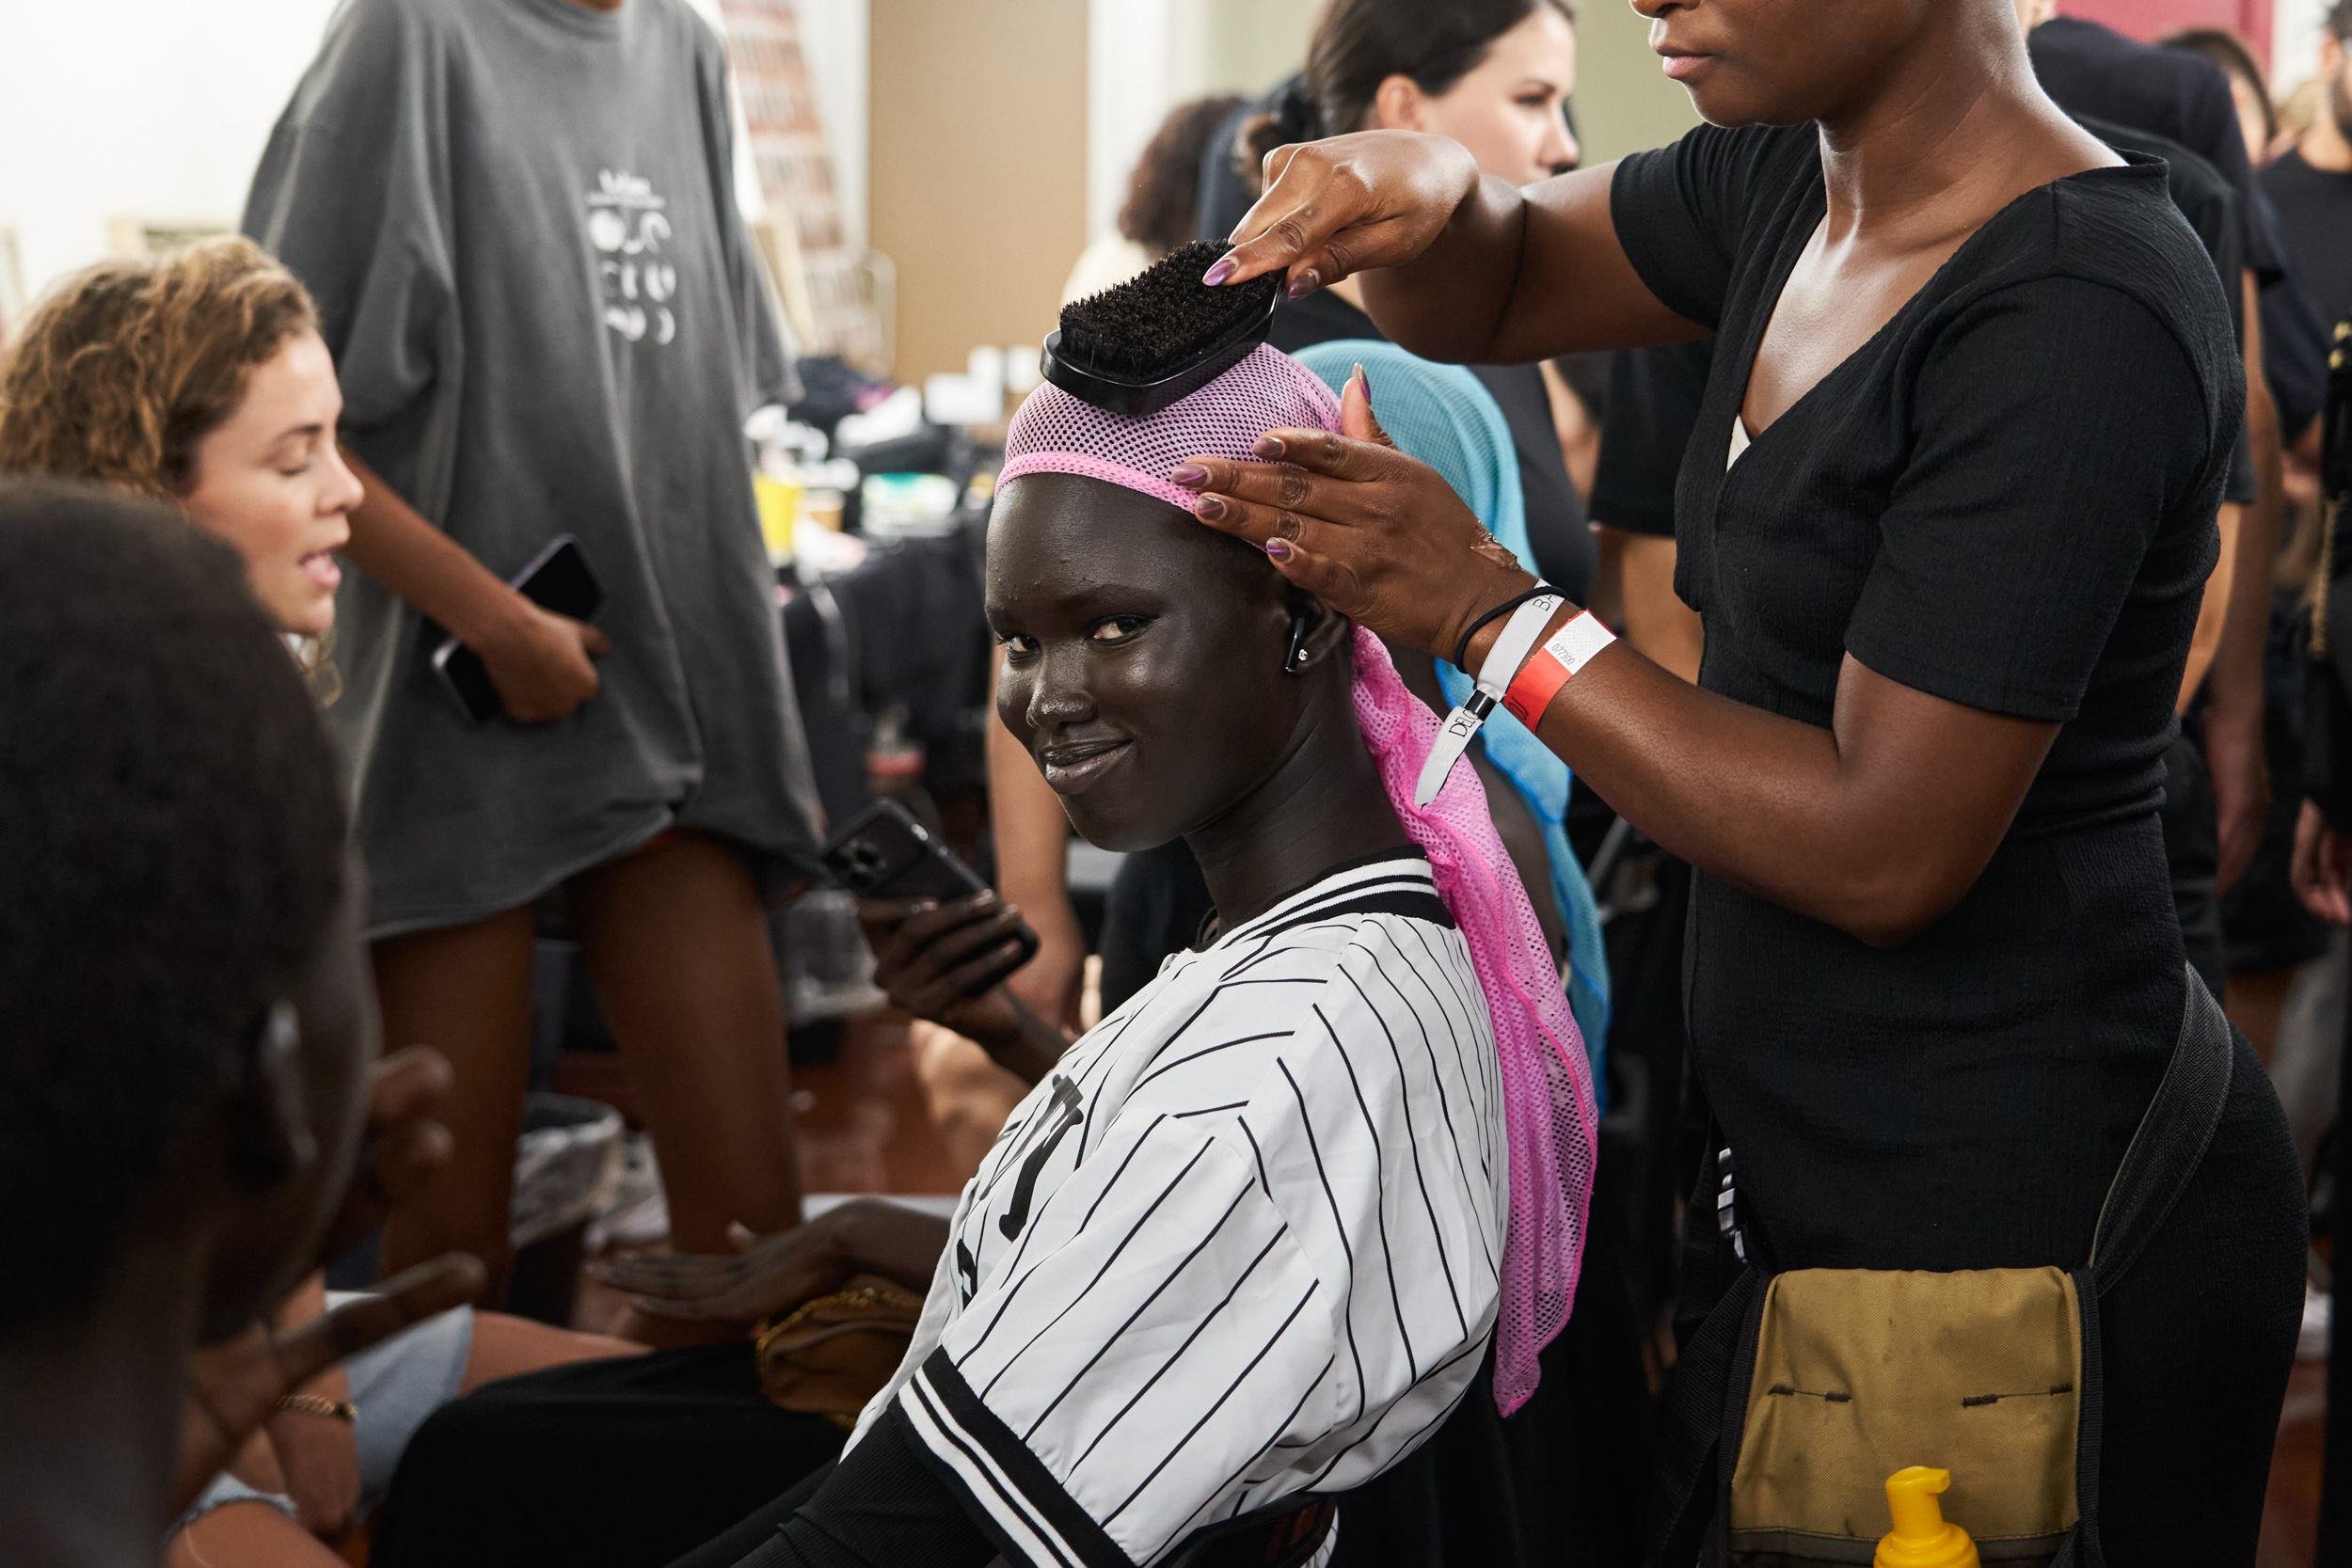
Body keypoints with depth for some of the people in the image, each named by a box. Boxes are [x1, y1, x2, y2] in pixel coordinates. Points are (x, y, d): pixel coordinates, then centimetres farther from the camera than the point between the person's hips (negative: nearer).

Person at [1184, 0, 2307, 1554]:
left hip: (2031, 1209, -8)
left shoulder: (2079, 317, -23)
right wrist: (1422, 188, -6)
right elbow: (1486, 294, 18)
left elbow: (1884, 850, -24)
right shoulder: (1792, 174, 3)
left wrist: (1488, 612, -19)